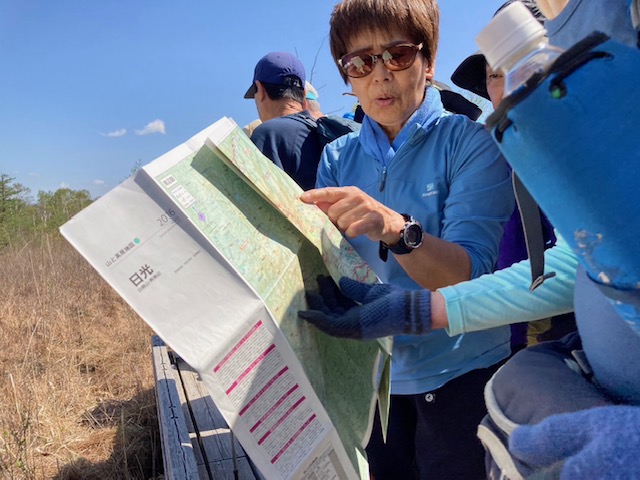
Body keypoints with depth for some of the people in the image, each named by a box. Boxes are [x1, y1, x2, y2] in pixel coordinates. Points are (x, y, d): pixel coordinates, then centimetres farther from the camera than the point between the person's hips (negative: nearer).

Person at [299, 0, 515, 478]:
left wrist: (397, 228, -37)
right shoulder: (338, 158, 1)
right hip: (372, 372, 4)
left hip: (459, 372, -3)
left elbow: (469, 274, -20)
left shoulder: (470, 141, -10)